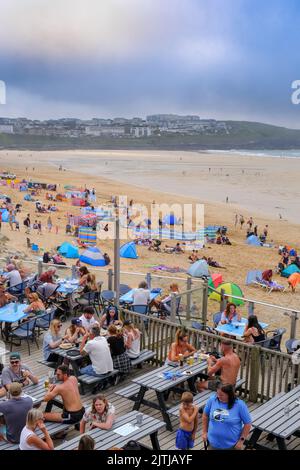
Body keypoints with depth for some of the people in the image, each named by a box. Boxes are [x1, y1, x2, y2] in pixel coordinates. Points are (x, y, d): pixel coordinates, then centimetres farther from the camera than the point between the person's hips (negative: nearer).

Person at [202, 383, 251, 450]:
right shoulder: (212, 400, -12)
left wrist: (241, 440, -10)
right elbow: (205, 415, 4)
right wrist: (204, 432, 6)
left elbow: (247, 424, -10)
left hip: (231, 445, -2)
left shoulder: (240, 405, -19)